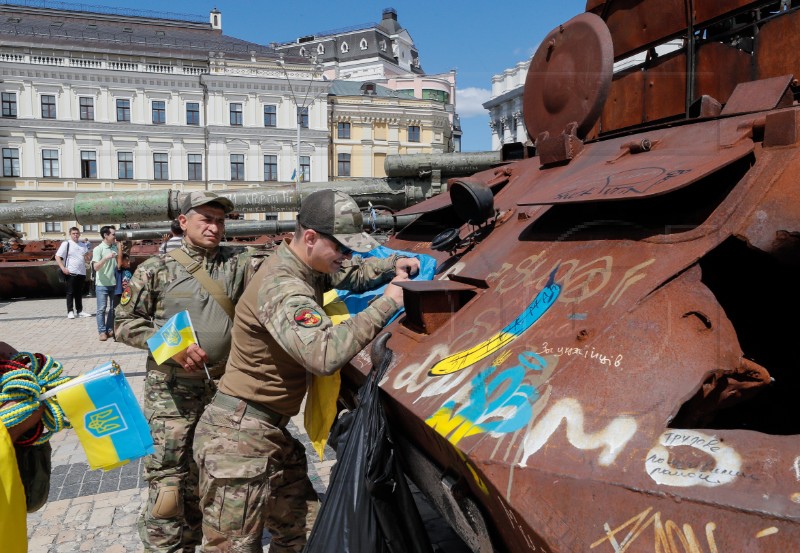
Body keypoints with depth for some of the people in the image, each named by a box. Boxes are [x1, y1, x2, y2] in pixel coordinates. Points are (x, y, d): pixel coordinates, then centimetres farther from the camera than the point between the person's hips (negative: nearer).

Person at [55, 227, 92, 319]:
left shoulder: (83, 245, 14)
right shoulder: (66, 244, -2)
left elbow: (87, 257, 24)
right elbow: (57, 257, -5)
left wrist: (87, 257, 0)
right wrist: (63, 268, -16)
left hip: (82, 272, 5)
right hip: (71, 272, -5)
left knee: (79, 293, 11)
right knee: (70, 292, 0)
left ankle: (79, 311, 18)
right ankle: (70, 311, 4)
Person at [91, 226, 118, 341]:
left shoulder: (115, 248, 6)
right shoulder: (98, 249, -10)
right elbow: (96, 267, -19)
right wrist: (106, 258, -30)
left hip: (114, 284, 5)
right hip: (102, 285, -5)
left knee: (113, 308, 10)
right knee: (101, 309, 0)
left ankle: (110, 329, 19)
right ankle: (102, 331, 5)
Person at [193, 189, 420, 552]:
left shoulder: (306, 265, 6)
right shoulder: (282, 289, -25)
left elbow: (351, 274, 24)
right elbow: (324, 354, -38)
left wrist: (393, 265, 5)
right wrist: (385, 305, -30)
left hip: (271, 431, 10)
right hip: (239, 436, -10)